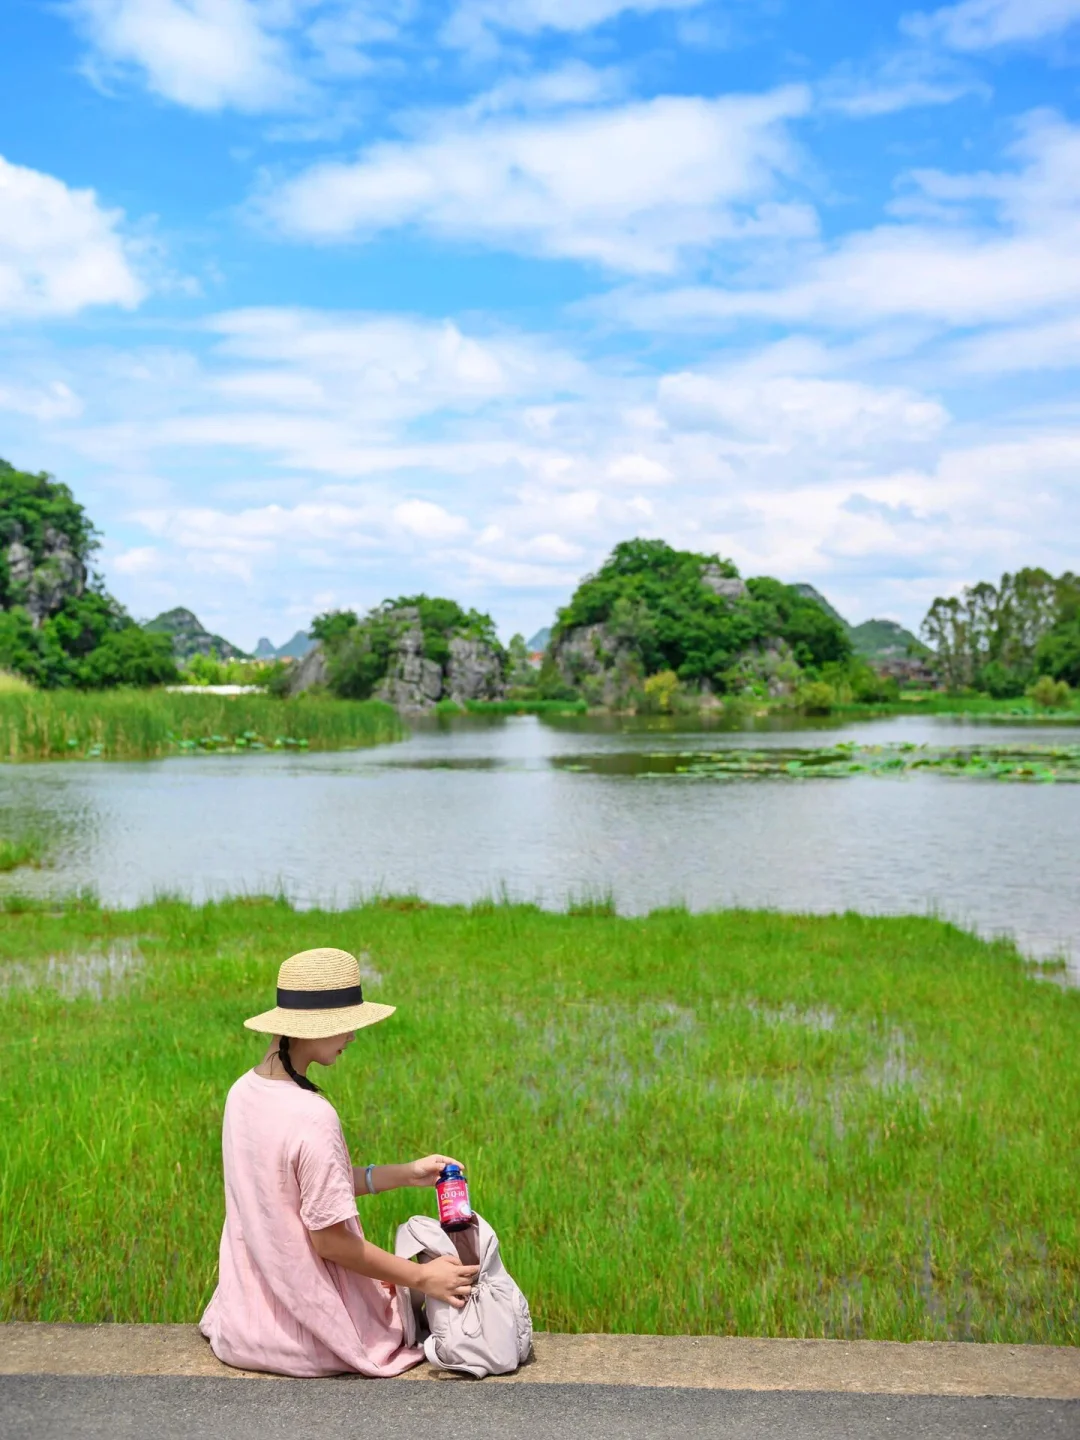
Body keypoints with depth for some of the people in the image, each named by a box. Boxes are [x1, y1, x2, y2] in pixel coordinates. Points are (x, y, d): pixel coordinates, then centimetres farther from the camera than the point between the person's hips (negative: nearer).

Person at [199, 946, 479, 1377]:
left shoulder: (243, 1091, -4)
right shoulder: (312, 1117, -28)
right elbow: (330, 1240, -22)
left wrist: (404, 1174, 6)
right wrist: (421, 1277, -13)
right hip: (308, 1333, -5)